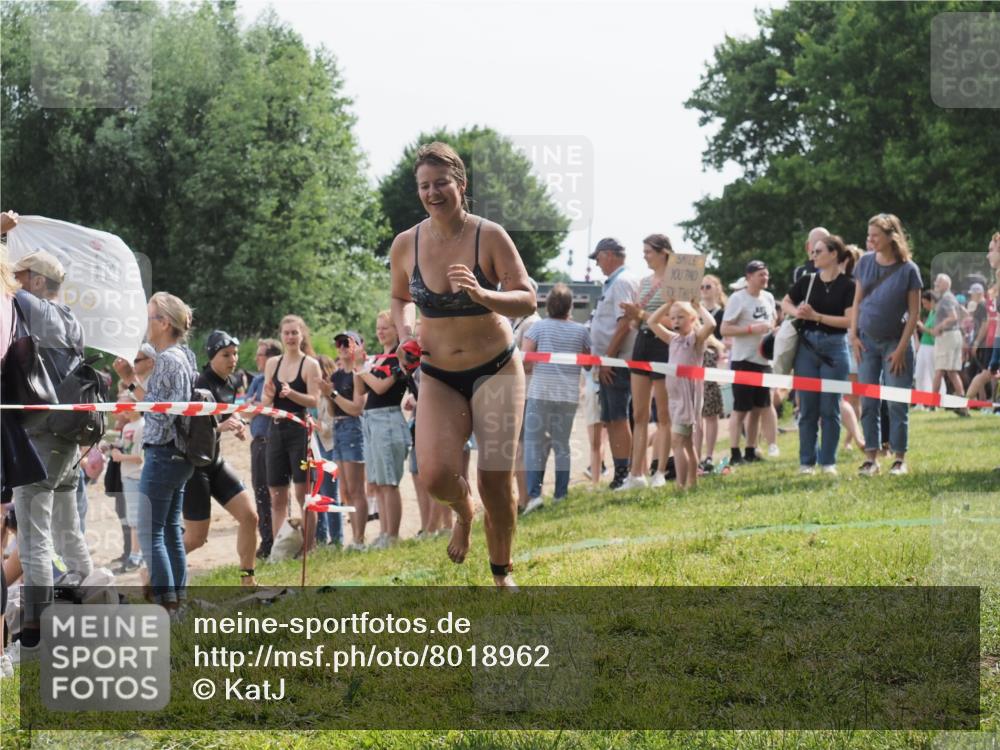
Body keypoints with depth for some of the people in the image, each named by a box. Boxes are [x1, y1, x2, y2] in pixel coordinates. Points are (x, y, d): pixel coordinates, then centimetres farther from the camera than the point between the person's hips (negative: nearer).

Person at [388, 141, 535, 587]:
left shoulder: (489, 236, -11)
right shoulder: (406, 245, -2)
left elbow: (528, 300, -13)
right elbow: (400, 298, 16)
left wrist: (481, 294, -30)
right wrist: (404, 331, -4)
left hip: (495, 369, -2)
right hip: (438, 377, 2)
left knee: (496, 480, -6)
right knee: (435, 475, -19)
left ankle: (502, 573, 18)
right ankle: (463, 512, 19)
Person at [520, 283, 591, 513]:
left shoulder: (538, 327, -2)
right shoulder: (580, 331, 4)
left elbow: (525, 362, -6)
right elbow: (588, 363, 13)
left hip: (540, 392, -2)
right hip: (569, 394, 2)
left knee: (534, 443, 0)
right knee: (561, 443, 12)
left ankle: (534, 493, -13)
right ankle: (560, 494, 12)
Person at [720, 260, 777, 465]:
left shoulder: (768, 298, 10)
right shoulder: (738, 299, -10)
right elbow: (724, 329, -14)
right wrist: (753, 329, -21)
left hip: (763, 360, 7)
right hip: (743, 360, -7)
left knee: (758, 408, 10)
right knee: (740, 409, -5)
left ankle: (751, 451, 19)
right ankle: (735, 454, -2)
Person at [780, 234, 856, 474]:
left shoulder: (848, 285, -5)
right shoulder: (807, 281, 6)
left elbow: (849, 320, -12)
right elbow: (785, 303, 18)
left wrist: (817, 316, -15)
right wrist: (797, 312, -3)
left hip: (834, 348, -3)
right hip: (807, 344, 3)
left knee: (830, 408, 0)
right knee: (807, 408, 4)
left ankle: (828, 461, 8)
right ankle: (807, 461, 10)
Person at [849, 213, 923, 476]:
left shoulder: (908, 269, -8)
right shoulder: (865, 262, 2)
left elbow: (914, 312, -7)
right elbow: (857, 301, 9)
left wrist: (901, 348, -11)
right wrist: (854, 336, 0)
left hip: (895, 342, -3)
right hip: (867, 341, 3)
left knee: (897, 403, -2)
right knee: (868, 402, 3)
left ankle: (899, 458, 5)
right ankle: (871, 458, 8)